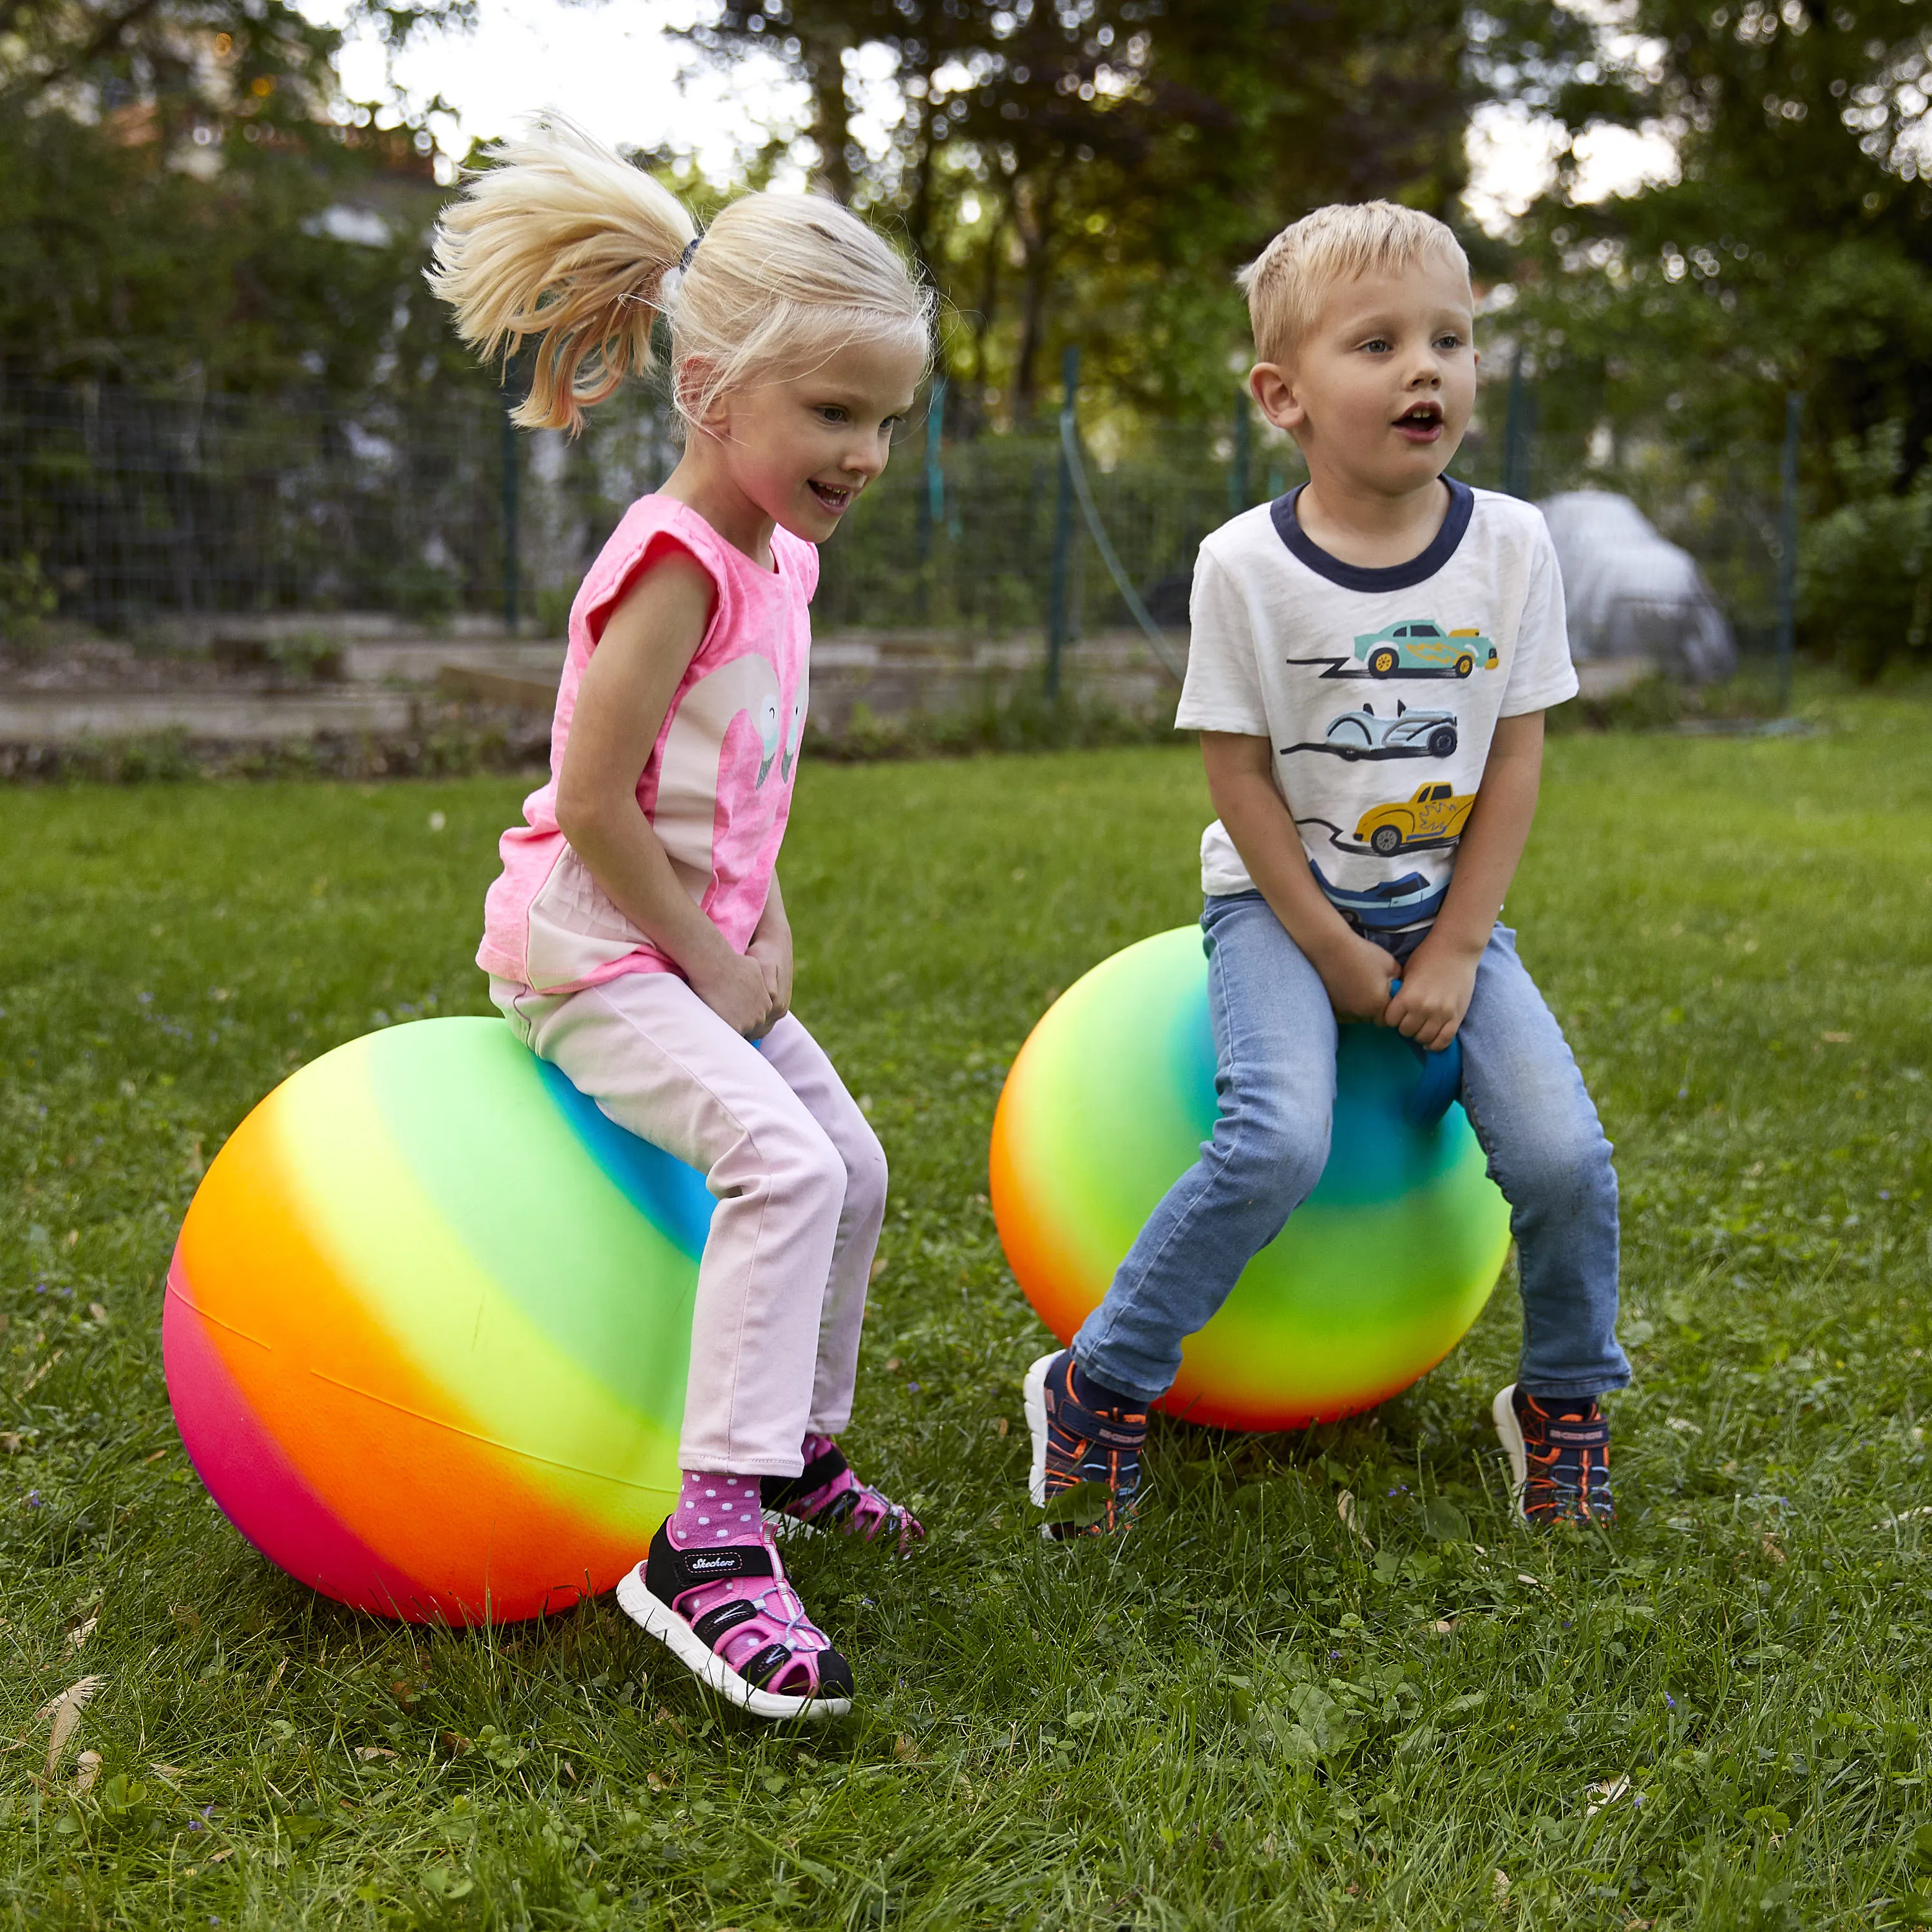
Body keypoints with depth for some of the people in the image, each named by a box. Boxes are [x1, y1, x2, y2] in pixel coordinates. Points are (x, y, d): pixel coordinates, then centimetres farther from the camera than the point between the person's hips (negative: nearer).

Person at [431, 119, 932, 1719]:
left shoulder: (779, 555, 9)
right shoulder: (678, 564, -21)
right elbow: (589, 802, -24)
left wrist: (766, 936, 5)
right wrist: (713, 965, -16)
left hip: (701, 950, 10)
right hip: (593, 948, -10)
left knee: (851, 1166, 15)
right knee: (783, 1160, -27)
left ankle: (797, 1450, 35)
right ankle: (708, 1539, -29)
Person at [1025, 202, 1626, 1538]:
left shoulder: (1510, 544, -5)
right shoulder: (1247, 565, -13)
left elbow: (1515, 760, -2)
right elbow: (1240, 776, -9)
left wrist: (1453, 952, -8)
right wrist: (1336, 956, -11)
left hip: (1450, 906, 3)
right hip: (1282, 901, -3)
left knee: (1561, 1149, -14)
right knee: (1279, 1141, -26)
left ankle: (1566, 1402, 14)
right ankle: (1097, 1390, -7)